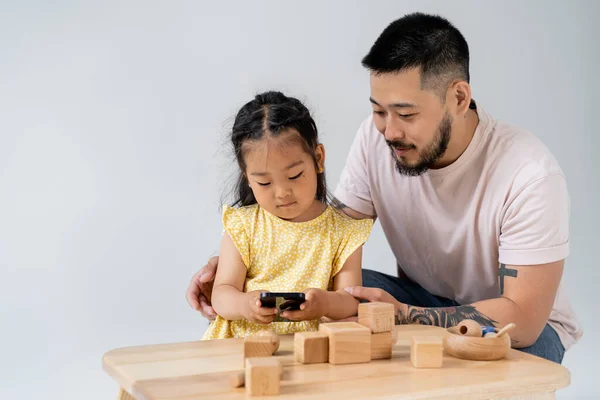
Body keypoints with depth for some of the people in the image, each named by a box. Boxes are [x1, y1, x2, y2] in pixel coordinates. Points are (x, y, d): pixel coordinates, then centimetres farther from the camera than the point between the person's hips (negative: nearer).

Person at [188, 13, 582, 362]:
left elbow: (522, 319, -28)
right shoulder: (376, 138, -15)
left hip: (529, 327, -3)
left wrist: (403, 316, -36)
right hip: (423, 299, 4)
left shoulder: (530, 174, -29)